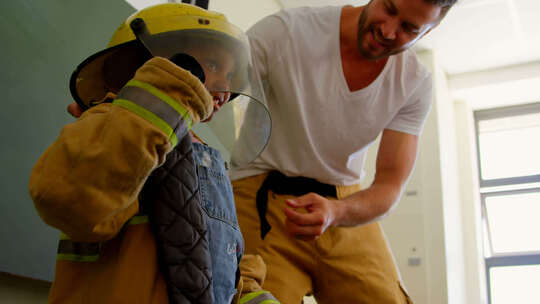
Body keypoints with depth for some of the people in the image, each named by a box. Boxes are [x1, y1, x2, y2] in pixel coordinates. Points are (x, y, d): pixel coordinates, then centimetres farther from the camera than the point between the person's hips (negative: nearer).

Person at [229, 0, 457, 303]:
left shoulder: (416, 84, -5)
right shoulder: (286, 31, -16)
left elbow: (390, 185, -9)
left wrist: (335, 212, -30)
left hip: (346, 207, 4)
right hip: (263, 202, -3)